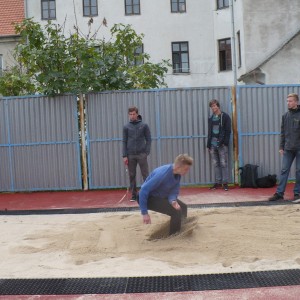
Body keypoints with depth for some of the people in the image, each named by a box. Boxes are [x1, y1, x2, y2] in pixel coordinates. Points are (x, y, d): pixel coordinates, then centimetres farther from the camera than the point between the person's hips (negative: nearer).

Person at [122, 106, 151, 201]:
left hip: (141, 154, -2)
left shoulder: (144, 125, 3)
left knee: (145, 175, -3)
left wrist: (146, 152, -7)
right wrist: (124, 156, 0)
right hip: (130, 155, 2)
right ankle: (133, 195, 12)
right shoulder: (126, 127, 7)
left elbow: (148, 139, 4)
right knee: (132, 176, 5)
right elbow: (124, 142, 7)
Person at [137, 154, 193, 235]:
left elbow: (173, 192, -4)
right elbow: (144, 190, -32)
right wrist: (144, 213, -31)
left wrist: (173, 201, -28)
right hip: (148, 197, -9)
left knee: (183, 207, 18)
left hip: (161, 196, 9)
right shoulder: (163, 173, -33)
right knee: (176, 211, -21)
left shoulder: (177, 174, -9)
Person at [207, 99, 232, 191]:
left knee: (223, 164, -3)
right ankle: (218, 182, 11)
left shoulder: (225, 117, 0)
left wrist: (225, 142, -13)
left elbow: (228, 131, -4)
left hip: (222, 144, -5)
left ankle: (225, 183, 1)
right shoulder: (210, 118, 15)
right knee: (216, 164, 6)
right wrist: (208, 144, 12)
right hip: (213, 144, 5)